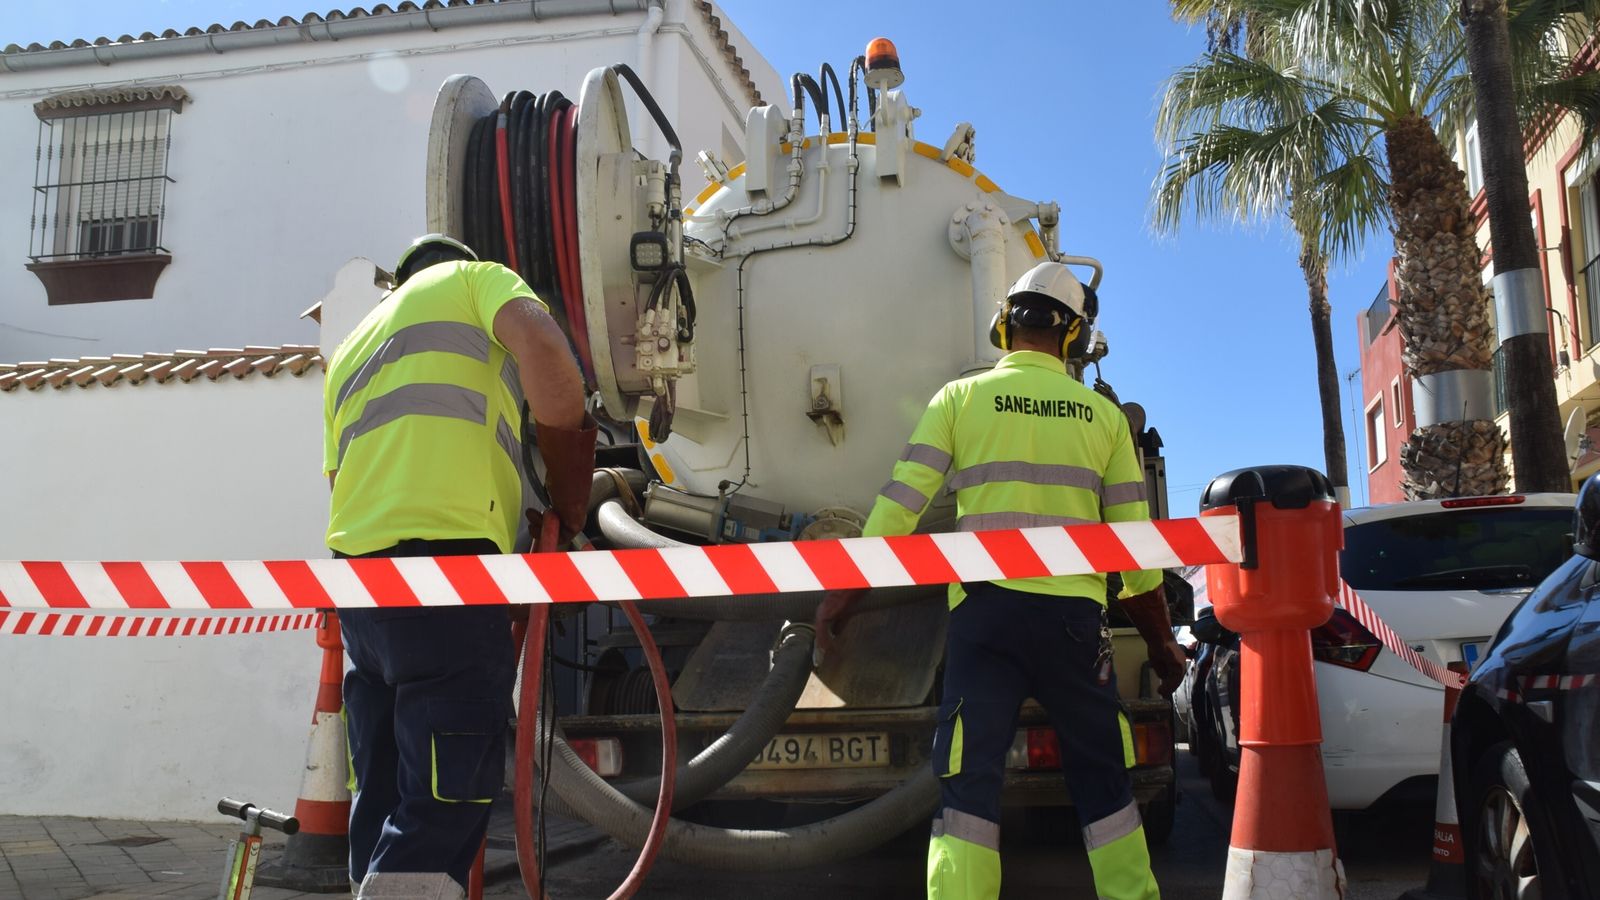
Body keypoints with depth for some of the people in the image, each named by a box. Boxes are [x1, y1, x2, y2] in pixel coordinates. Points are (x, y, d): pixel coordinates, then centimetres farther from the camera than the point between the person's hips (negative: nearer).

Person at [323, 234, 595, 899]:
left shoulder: (351, 348, 33)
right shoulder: (475, 277, 14)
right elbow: (540, 346, -8)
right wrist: (569, 506, -1)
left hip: (356, 566, 8)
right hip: (446, 554, -7)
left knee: (385, 809, 12)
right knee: (448, 805, -9)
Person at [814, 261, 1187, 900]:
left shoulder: (960, 398, 6)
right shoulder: (1103, 414, 10)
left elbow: (899, 504, 0)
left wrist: (842, 592, 7)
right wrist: (1161, 640, 19)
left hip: (985, 606, -1)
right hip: (1073, 610, 2)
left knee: (969, 779, 0)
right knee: (1102, 779, 15)